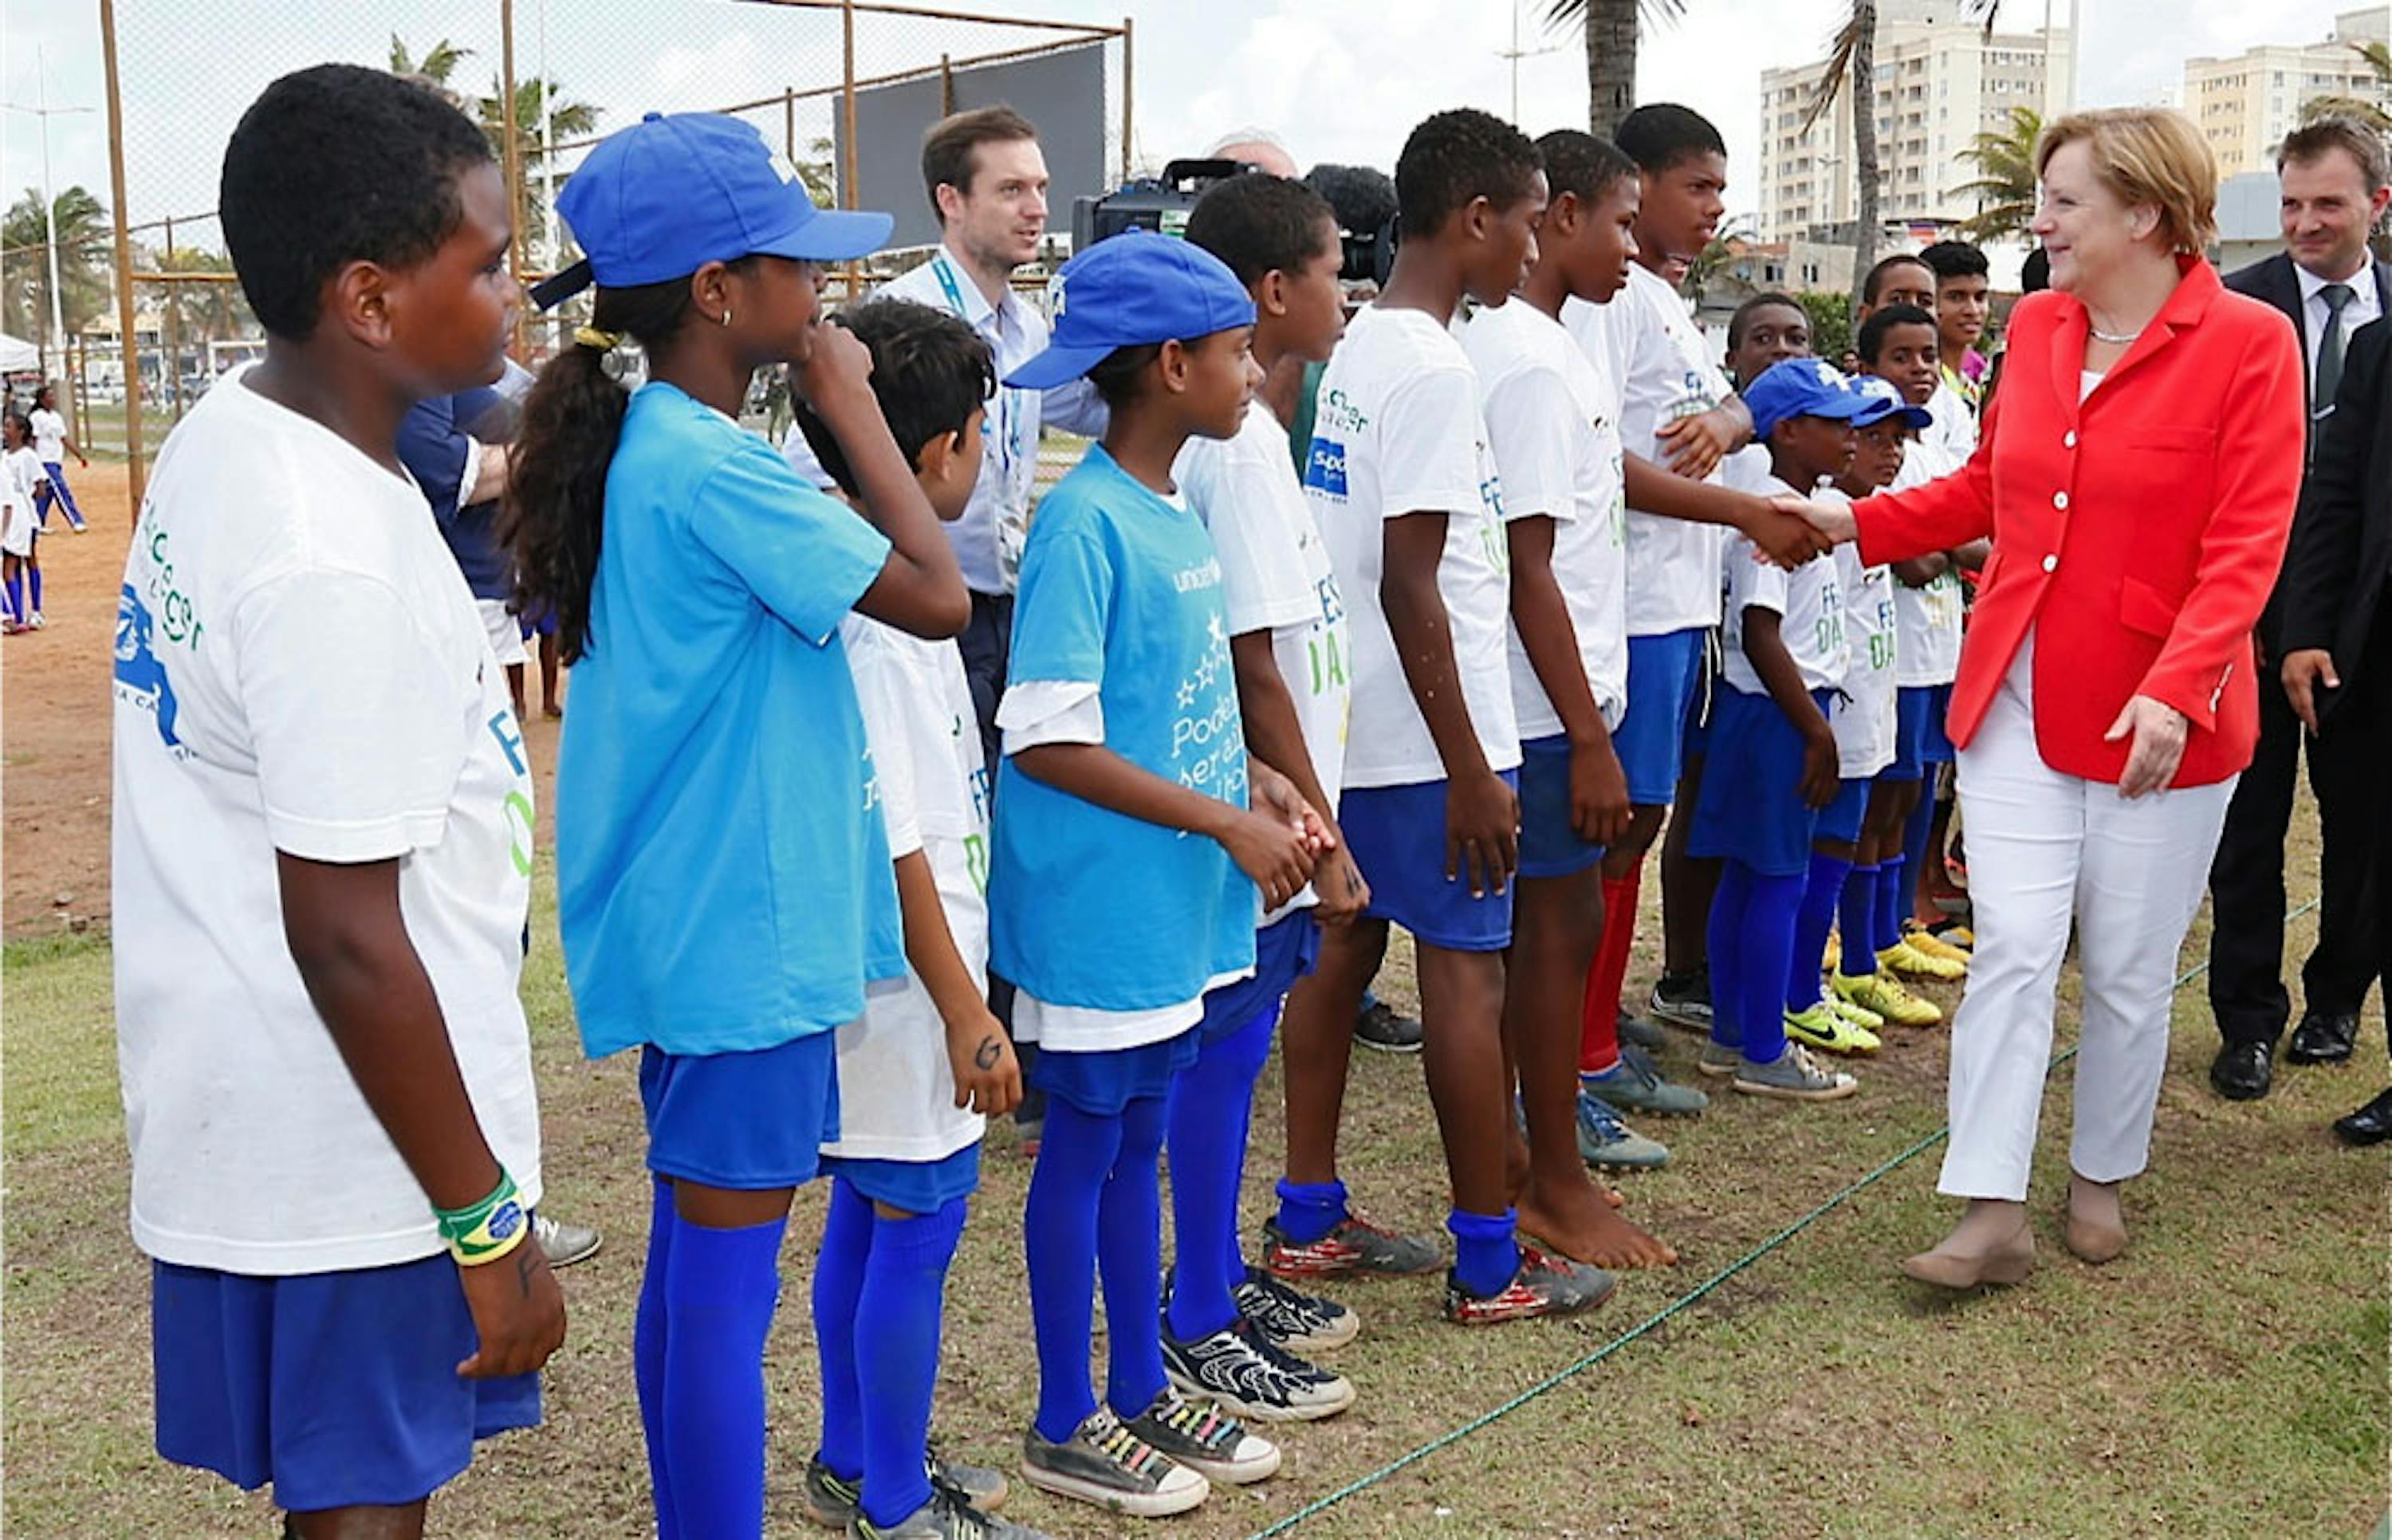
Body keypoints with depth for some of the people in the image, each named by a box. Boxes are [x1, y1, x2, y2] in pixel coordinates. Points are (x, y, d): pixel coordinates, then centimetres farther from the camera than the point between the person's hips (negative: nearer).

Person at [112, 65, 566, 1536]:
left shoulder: (224, 440, 3)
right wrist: (488, 1226, -17)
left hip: (238, 1117, 9)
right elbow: (350, 939, -24)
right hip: (352, 1156, -9)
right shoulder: (336, 566, -27)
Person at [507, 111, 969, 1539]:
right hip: (745, 937, -10)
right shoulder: (715, 468, -21)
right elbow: (936, 596, -19)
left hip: (688, 925, 10)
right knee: (729, 1290, 1)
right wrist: (850, 401, -12)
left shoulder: (646, 447, 9)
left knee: (692, 1264, 19)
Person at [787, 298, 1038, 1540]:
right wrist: (965, 1011, -17)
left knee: (864, 1214, 19)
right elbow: (894, 844, -23)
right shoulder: (878, 624, -23)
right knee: (916, 1227, 3)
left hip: (874, 974, 10)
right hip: (906, 979, -10)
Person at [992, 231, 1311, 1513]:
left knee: (1136, 1141, 18)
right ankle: (1065, 1425, 23)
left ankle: (1142, 1390, 33)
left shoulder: (1176, 515, 8)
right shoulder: (1084, 522, -18)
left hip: (1173, 906, 8)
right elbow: (1049, 739, -22)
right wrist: (1229, 825, -19)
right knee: (1084, 1150, 6)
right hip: (1101, 910, -8)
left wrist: (1258, 781, 0)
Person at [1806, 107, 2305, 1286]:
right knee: (2012, 948, -2)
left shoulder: (2247, 341, -9)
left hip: (2159, 713, -3)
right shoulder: (2036, 326, 6)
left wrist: (2176, 688, -25)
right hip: (2018, 692, 4)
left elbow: (2248, 543, -14)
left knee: (2128, 969, 9)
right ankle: (1993, 1213, 2)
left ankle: (2101, 1178, 29)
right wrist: (1854, 524, 7)